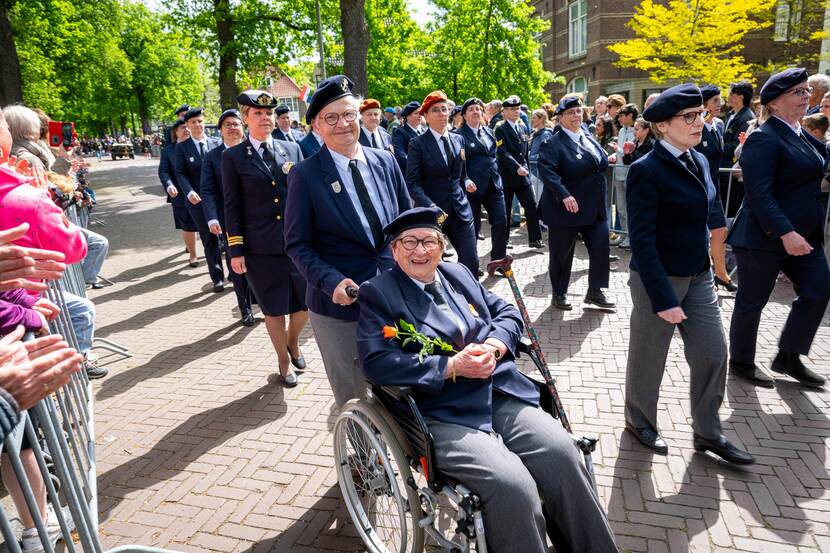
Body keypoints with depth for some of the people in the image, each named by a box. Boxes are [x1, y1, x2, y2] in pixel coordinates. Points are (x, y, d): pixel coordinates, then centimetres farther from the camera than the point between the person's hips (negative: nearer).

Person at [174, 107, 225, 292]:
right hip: (197, 200, -1)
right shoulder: (182, 147, 3)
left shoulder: (216, 143, 6)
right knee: (209, 239, 3)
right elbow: (180, 173, -1)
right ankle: (217, 278, 12)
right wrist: (189, 192, -18)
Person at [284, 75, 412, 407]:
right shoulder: (304, 175, -8)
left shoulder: (386, 162, 3)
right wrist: (332, 282, -21)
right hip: (339, 303, -3)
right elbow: (297, 245, -6)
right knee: (352, 400, 13)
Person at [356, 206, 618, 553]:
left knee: (561, 452, -15)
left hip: (502, 392, 5)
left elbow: (508, 313, 19)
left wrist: (493, 346, -4)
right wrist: (451, 367, -16)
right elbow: (376, 363, -12)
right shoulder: (377, 293, 1)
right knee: (512, 485, -25)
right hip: (444, 415, -5)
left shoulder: (459, 274, 18)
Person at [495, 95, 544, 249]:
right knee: (505, 209, 4)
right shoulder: (501, 129, -6)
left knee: (531, 206, 0)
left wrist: (526, 168, 14)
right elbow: (502, 152, -17)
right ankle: (504, 239, 16)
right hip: (507, 175, -5)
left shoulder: (522, 127, 13)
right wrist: (517, 167, -27)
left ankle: (535, 238, 5)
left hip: (523, 174, 5)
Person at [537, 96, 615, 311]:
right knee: (561, 253, 6)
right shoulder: (553, 143, -10)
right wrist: (564, 195, -32)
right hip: (566, 208, -6)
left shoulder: (590, 140, 14)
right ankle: (559, 294, 24)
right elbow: (546, 171, -25)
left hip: (595, 208, 6)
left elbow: (603, 165, 22)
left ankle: (595, 292, 19)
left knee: (601, 248, 2)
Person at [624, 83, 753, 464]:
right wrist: (662, 298, -24)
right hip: (659, 278, -7)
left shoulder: (699, 160, 7)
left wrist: (708, 265, 13)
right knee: (648, 358, 10)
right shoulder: (646, 170, -17)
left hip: (698, 276, 7)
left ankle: (707, 433, 28)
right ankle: (639, 422, 33)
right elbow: (642, 239, -21)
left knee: (713, 354, 10)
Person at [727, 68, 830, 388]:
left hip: (803, 234, 9)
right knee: (752, 301, 5)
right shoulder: (764, 139, -16)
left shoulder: (802, 135, 12)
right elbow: (759, 194, -24)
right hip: (765, 237, -9)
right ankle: (741, 361, 23)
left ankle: (788, 357, 23)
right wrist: (785, 233, -29)